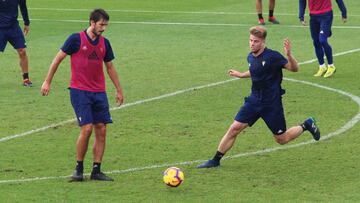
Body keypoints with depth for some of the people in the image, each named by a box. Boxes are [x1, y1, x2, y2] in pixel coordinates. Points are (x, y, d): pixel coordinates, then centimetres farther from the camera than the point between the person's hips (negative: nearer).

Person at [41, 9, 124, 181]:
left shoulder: (104, 43, 9)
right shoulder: (76, 39, -7)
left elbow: (110, 67, 19)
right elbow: (58, 58, -1)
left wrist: (119, 90, 21)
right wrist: (47, 81, -2)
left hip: (99, 92, 5)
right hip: (79, 91, -5)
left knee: (101, 130, 0)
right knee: (86, 128, -14)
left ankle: (96, 170, 8)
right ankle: (79, 169, 1)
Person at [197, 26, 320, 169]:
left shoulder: (272, 56, -19)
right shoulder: (251, 57, 3)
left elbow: (295, 69, -18)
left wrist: (289, 55, -35)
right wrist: (241, 75, 26)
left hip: (272, 103, -5)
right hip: (254, 100, 5)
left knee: (281, 139, 5)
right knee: (234, 128, -5)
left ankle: (307, 125, 31)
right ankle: (215, 160, 3)